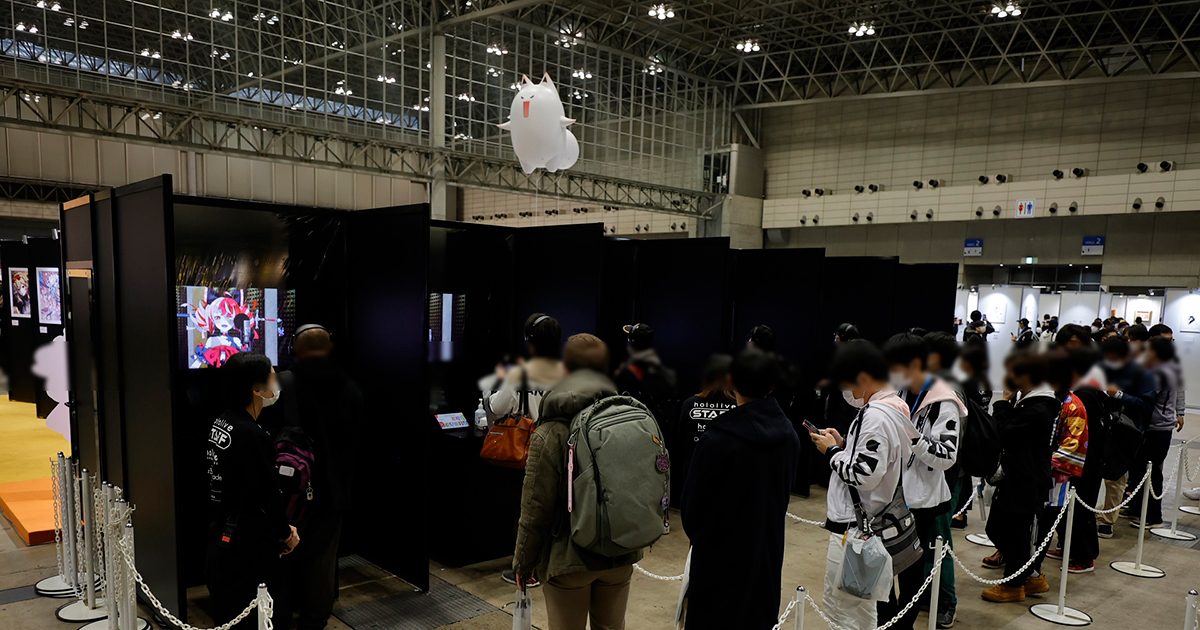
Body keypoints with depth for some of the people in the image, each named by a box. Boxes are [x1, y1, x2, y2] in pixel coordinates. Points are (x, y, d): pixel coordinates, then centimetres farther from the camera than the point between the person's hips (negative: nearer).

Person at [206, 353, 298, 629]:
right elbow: (268, 494, -19)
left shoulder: (220, 424, 3)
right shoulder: (252, 435, -24)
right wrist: (286, 533, -2)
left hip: (220, 541, 9)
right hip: (246, 549, -9)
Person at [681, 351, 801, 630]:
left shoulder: (718, 439, -22)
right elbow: (786, 491, 7)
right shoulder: (789, 435, -3)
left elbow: (694, 499, -11)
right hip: (769, 549, 6)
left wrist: (695, 532, 8)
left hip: (721, 552, -5)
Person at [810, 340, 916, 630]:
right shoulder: (896, 409, 9)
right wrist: (843, 444, 6)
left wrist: (832, 451, -13)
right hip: (872, 522, 10)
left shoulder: (874, 415, -22)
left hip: (854, 526, -10)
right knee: (861, 605, 21)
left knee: (840, 606, 1)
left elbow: (864, 475, -26)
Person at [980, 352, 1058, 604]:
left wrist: (1004, 401, -14)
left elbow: (1003, 431, -22)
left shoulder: (1037, 410, -23)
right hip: (1016, 477, 10)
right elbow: (1010, 430, 14)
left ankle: (1014, 584, 22)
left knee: (1016, 532, 5)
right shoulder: (1030, 402, 9)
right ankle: (1030, 577, 30)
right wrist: (1009, 401, 3)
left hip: (1027, 482, -10)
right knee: (996, 527, 16)